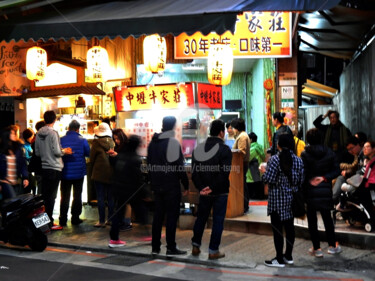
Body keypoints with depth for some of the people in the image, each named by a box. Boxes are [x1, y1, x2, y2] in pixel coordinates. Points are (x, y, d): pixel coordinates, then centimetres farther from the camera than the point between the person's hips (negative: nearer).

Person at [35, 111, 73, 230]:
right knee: (51, 196, -2)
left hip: (44, 168, 6)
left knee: (45, 195, 13)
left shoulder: (39, 134, 6)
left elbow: (37, 152, 10)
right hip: (54, 168, -6)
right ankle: (49, 223, 2)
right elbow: (57, 152, -17)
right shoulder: (53, 133, -13)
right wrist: (64, 151, 2)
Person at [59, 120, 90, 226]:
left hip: (65, 173, 1)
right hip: (79, 172, -1)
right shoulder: (82, 140, -9)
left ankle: (63, 219, 9)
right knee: (77, 196, 10)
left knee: (65, 196, 9)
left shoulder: (61, 140, -7)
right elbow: (88, 154, 2)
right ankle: (75, 218, 12)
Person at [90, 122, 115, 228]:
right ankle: (110, 219, 18)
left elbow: (91, 159, -3)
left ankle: (102, 221, 2)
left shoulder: (96, 143, -10)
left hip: (99, 174, -4)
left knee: (100, 198, 0)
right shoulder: (112, 142, 0)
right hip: (111, 173, 4)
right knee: (110, 197, 12)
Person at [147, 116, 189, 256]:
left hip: (157, 185, 7)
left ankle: (155, 246, 15)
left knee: (158, 215, 12)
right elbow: (179, 166, -14)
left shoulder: (152, 142, 11)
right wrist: (186, 185, -8)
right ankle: (171, 247, 1)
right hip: (171, 186, -7)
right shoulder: (173, 142, -12)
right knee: (172, 215, -1)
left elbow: (149, 164, 15)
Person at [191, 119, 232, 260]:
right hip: (220, 192, -5)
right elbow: (224, 173, -19)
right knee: (218, 220, 4)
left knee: (201, 218, 17)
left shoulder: (198, 148, 5)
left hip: (204, 192, 5)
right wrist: (212, 188, -15)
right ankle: (213, 251, 8)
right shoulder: (225, 149, -11)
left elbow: (194, 171, 0)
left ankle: (195, 247, 24)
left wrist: (201, 188, -6)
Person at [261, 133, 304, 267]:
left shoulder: (274, 159, -13)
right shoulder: (298, 160, 2)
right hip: (291, 198, 6)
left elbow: (269, 179, -17)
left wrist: (263, 171, 3)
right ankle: (288, 256, 23)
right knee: (289, 226, 13)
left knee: (277, 228, 0)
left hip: (277, 199, -5)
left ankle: (279, 259, 5)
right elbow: (301, 181, 3)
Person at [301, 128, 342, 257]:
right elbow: (336, 170, -1)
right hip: (326, 190, 3)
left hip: (310, 191, -3)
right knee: (327, 217, 16)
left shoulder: (305, 154, -10)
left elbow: (303, 174, -12)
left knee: (312, 219, 5)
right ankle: (332, 245, 21)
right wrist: (324, 178, -7)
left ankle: (317, 248, 8)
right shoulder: (329, 152, 1)